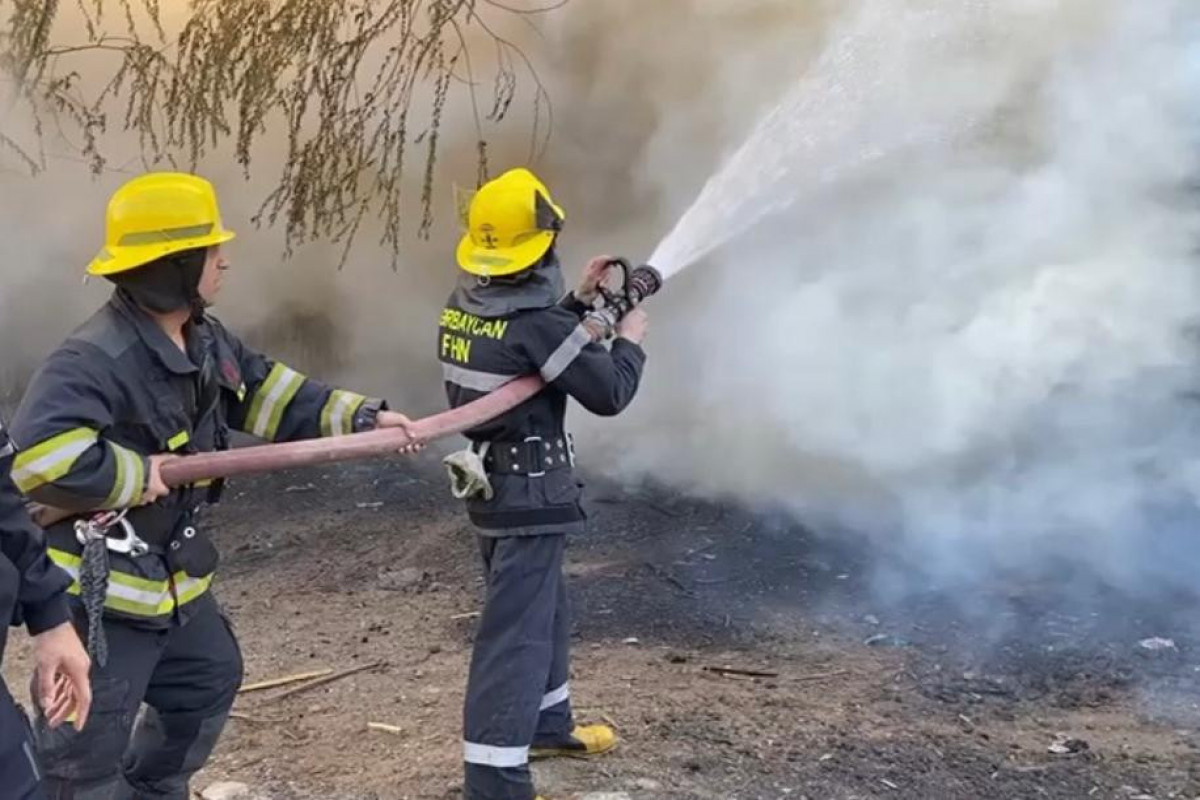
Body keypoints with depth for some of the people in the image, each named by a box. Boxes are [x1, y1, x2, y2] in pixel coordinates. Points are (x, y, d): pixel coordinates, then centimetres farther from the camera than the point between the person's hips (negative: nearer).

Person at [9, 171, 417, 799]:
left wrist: (361, 417, 6)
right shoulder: (96, 359, -28)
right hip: (98, 584, -10)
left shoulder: (204, 340, 3)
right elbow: (40, 453, -40)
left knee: (209, 679, 28)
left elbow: (268, 393, 13)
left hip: (171, 571, 10)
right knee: (87, 746, 0)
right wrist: (134, 475, -28)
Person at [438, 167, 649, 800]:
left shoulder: (463, 305, 3)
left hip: (491, 481, 9)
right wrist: (630, 341, 2)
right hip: (529, 491, -9)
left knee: (545, 607, 24)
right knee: (516, 631, -7)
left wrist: (579, 300, 17)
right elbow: (610, 393, -15)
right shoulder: (537, 322, -23)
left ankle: (547, 725, 41)